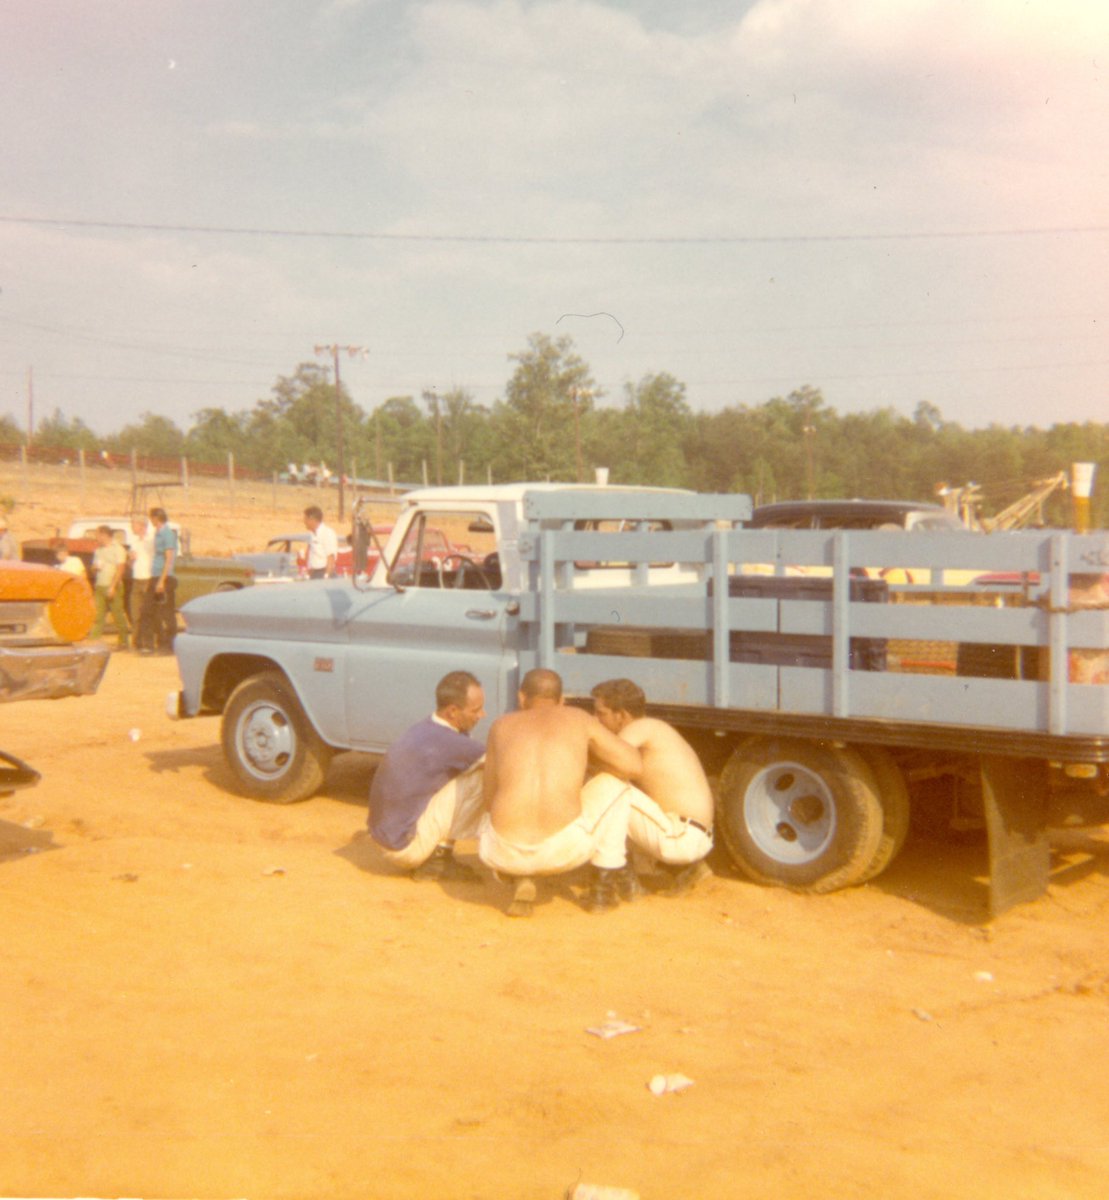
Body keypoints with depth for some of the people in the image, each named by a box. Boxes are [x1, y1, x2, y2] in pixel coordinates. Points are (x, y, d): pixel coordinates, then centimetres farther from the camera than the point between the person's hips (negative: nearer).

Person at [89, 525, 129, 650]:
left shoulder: (118, 549, -4)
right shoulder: (98, 550, 18)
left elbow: (120, 569, -11)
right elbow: (94, 567, 26)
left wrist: (112, 587, -18)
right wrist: (94, 568, 0)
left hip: (113, 587, -6)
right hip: (99, 587, 6)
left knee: (118, 616, -3)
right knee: (97, 616, -2)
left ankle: (123, 642, 5)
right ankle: (93, 640, -5)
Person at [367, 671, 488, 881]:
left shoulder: (429, 729, 5)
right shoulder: (444, 742, -22)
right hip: (406, 846, -9)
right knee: (482, 778, -15)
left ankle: (438, 856, 8)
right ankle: (439, 858, -4)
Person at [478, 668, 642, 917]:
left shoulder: (502, 725, 18)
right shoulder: (578, 719, 14)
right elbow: (633, 765, 14)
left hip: (505, 853, 2)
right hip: (566, 848, -1)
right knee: (615, 783, 25)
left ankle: (523, 883, 11)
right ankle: (603, 888, 25)